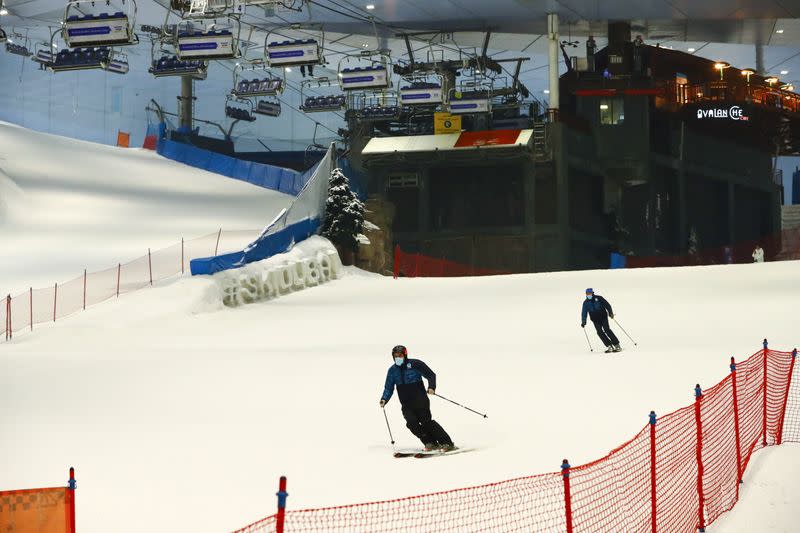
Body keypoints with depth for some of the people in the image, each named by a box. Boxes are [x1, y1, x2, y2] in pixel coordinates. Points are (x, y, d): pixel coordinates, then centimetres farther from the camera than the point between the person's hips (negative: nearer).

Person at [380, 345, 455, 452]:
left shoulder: (415, 364, -4)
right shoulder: (392, 370, 9)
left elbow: (431, 375, 0)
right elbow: (389, 388, 12)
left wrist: (431, 387, -17)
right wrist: (384, 399, -6)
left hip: (420, 400, -4)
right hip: (406, 405, 4)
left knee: (426, 421, -16)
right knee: (411, 422, -19)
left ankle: (447, 443, -12)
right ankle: (430, 443, -12)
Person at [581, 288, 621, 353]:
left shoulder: (598, 298, -2)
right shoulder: (586, 302, 7)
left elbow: (607, 305, -2)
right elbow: (584, 313, 12)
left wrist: (610, 313, -12)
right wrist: (583, 322, 6)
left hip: (603, 317, -4)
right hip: (595, 320, 4)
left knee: (607, 330, -17)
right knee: (600, 332, -11)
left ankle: (617, 345, -15)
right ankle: (609, 346, -8)